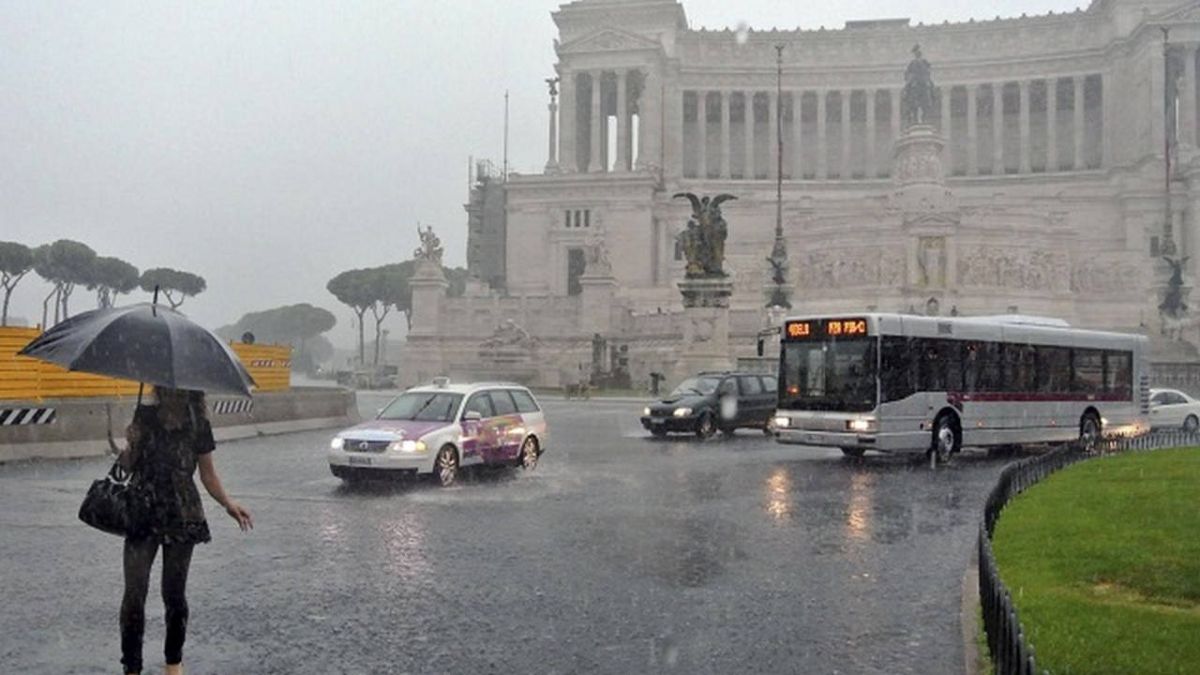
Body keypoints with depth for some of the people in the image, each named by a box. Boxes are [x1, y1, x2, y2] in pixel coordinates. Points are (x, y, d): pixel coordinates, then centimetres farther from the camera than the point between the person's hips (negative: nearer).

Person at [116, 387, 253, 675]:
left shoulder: (198, 425, -3)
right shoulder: (145, 417, 0)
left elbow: (207, 474, 4)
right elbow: (128, 465, 8)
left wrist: (228, 504, -10)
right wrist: (131, 446, -13)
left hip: (181, 519, -1)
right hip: (143, 514, 1)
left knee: (174, 594, 7)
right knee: (134, 593, -4)